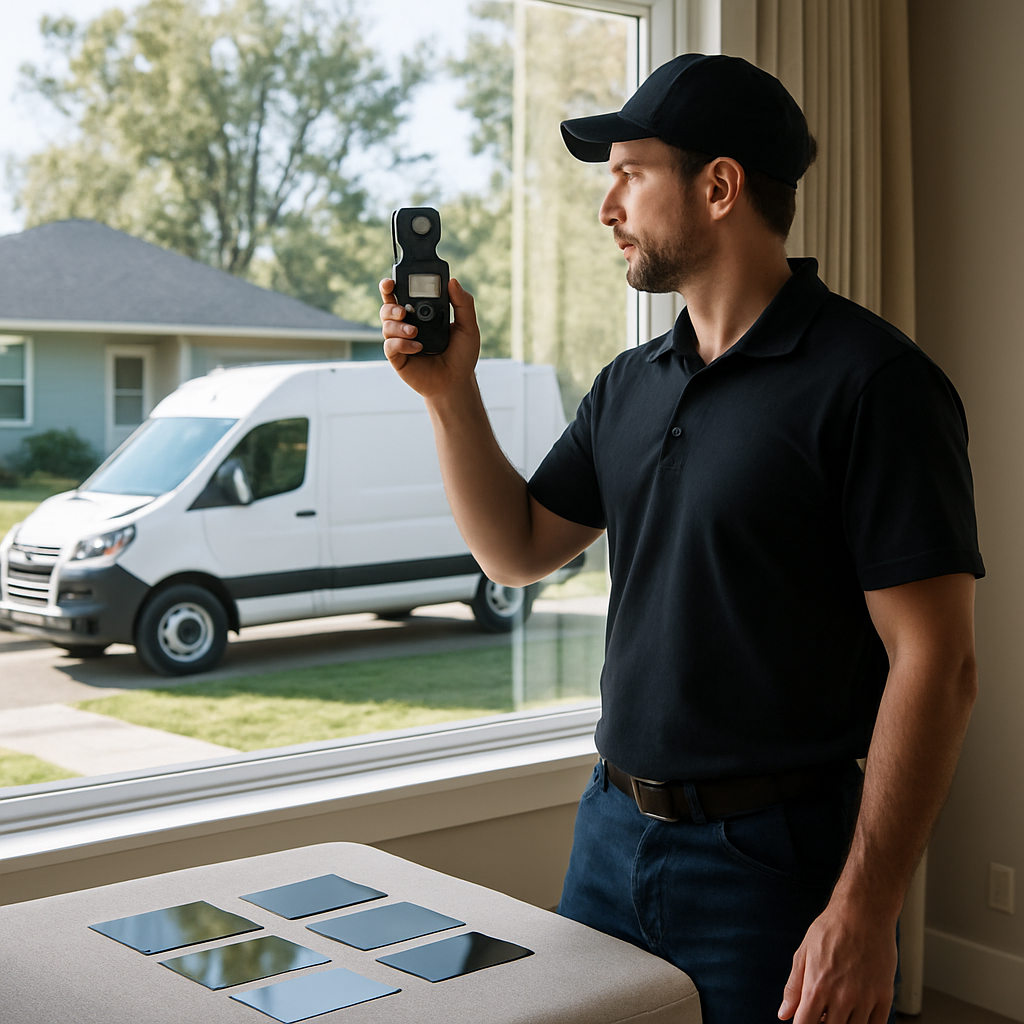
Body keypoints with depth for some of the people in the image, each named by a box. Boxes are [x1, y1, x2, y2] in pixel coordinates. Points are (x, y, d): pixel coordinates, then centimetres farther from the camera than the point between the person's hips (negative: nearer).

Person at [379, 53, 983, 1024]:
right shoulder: (629, 385, 9)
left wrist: (863, 911, -20)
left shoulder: (869, 381, -14)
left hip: (769, 859, -7)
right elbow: (518, 550, 15)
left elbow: (936, 664, -17)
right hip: (612, 827, 7)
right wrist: (450, 391, 2)